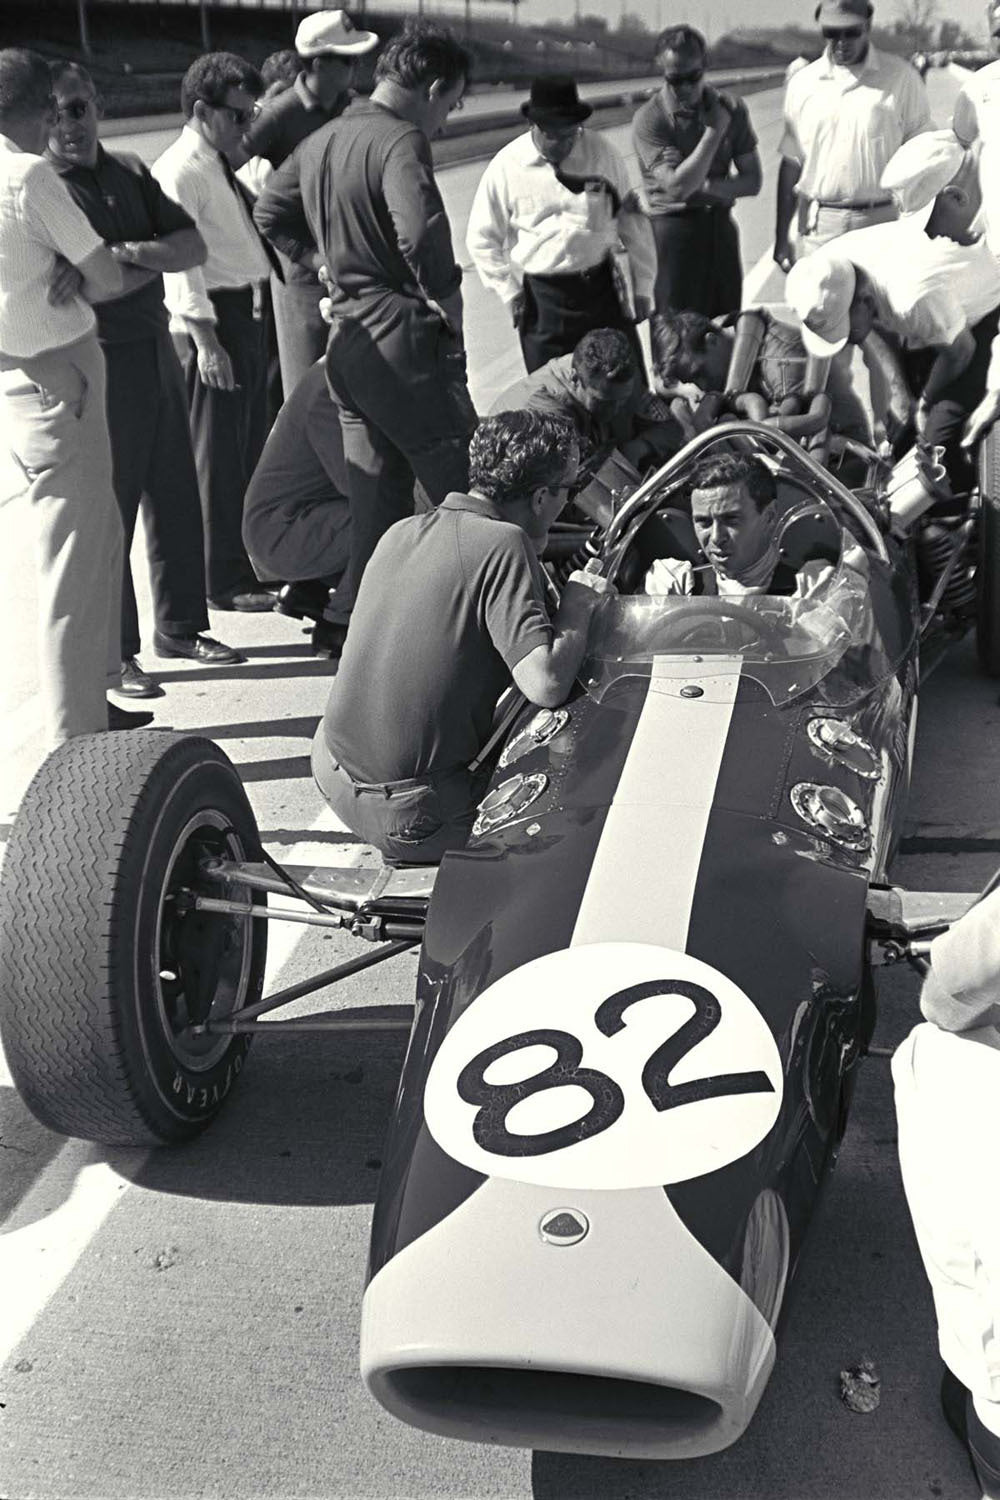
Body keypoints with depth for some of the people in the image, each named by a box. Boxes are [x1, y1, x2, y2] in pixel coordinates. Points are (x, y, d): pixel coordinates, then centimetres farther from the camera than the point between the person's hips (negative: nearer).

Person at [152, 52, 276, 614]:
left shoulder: (222, 167, 15)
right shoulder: (180, 171, -13)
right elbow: (181, 260, -18)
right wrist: (206, 340, -22)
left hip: (250, 312, 10)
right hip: (214, 318, -10)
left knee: (252, 445, 17)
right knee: (218, 453, -1)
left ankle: (253, 562, 31)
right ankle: (224, 581, 8)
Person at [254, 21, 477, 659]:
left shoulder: (321, 141, 14)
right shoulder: (401, 140, -13)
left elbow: (270, 213, 26)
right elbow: (420, 231, -29)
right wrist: (447, 298, -16)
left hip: (347, 340, 8)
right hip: (406, 338, -8)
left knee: (380, 498, 16)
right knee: (468, 492, 1)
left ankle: (355, 624, 19)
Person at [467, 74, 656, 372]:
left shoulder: (603, 153, -2)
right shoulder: (506, 166, -7)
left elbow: (631, 221, 6)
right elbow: (482, 240, 2)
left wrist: (642, 286, 8)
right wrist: (511, 294, -3)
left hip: (603, 287, 2)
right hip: (541, 297, -1)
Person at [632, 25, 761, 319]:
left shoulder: (731, 109, 4)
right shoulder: (649, 120, -10)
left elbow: (752, 181, 3)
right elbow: (677, 187, -19)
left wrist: (700, 185, -12)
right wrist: (714, 131, -16)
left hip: (721, 226, 4)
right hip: (674, 227, -4)